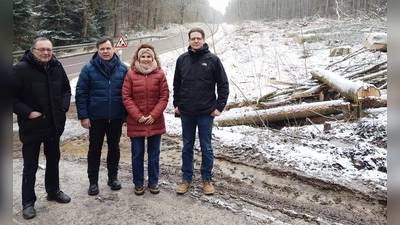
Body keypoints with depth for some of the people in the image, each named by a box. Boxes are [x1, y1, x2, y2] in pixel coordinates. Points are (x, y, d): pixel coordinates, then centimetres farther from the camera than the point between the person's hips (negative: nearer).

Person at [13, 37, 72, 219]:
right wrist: (28, 113, -21)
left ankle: (53, 191, 39)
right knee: (30, 166, 7)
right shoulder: (21, 69, -16)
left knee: (53, 160, 20)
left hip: (54, 124, 5)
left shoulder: (57, 67, 0)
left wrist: (63, 108, -1)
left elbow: (66, 89, 12)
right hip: (32, 126, -5)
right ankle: (28, 202, 24)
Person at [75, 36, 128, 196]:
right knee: (95, 149, 9)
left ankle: (113, 177, 30)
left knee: (114, 148, 14)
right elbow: (81, 93, -5)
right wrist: (83, 116, -9)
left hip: (116, 117, 2)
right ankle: (93, 181, 23)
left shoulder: (122, 69, 0)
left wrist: (127, 114, 3)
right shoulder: (89, 69, -5)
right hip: (96, 117, -1)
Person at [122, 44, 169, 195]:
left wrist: (154, 115, -11)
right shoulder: (131, 74, -2)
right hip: (136, 122, -1)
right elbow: (126, 97, -5)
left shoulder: (159, 74, 0)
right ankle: (138, 183, 25)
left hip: (155, 122, 1)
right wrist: (138, 116, -12)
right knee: (137, 154, 10)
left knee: (154, 153, 12)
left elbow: (164, 96, -3)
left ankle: (153, 182, 27)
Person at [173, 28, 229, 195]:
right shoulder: (182, 59, 4)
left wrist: (219, 106, -7)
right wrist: (176, 104, 6)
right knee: (187, 147, 12)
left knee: (206, 148, 8)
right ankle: (186, 178, 25)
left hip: (206, 112, -2)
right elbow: (176, 84, 11)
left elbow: (223, 84, -3)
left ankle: (207, 178, 23)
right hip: (185, 112, 3)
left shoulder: (213, 59, -4)